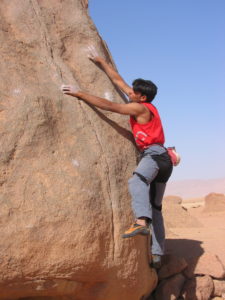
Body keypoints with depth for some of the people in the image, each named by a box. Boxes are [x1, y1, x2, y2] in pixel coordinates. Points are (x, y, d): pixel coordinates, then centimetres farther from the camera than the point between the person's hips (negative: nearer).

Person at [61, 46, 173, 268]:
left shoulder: (140, 108, -7)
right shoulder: (142, 102, 16)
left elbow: (108, 105, -14)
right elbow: (118, 80, 22)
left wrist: (80, 94, -11)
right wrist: (100, 61, 26)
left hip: (154, 154, -10)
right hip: (162, 159, 10)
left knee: (137, 181, -39)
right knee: (154, 207, 9)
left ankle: (141, 222, -63)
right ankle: (156, 255, 10)